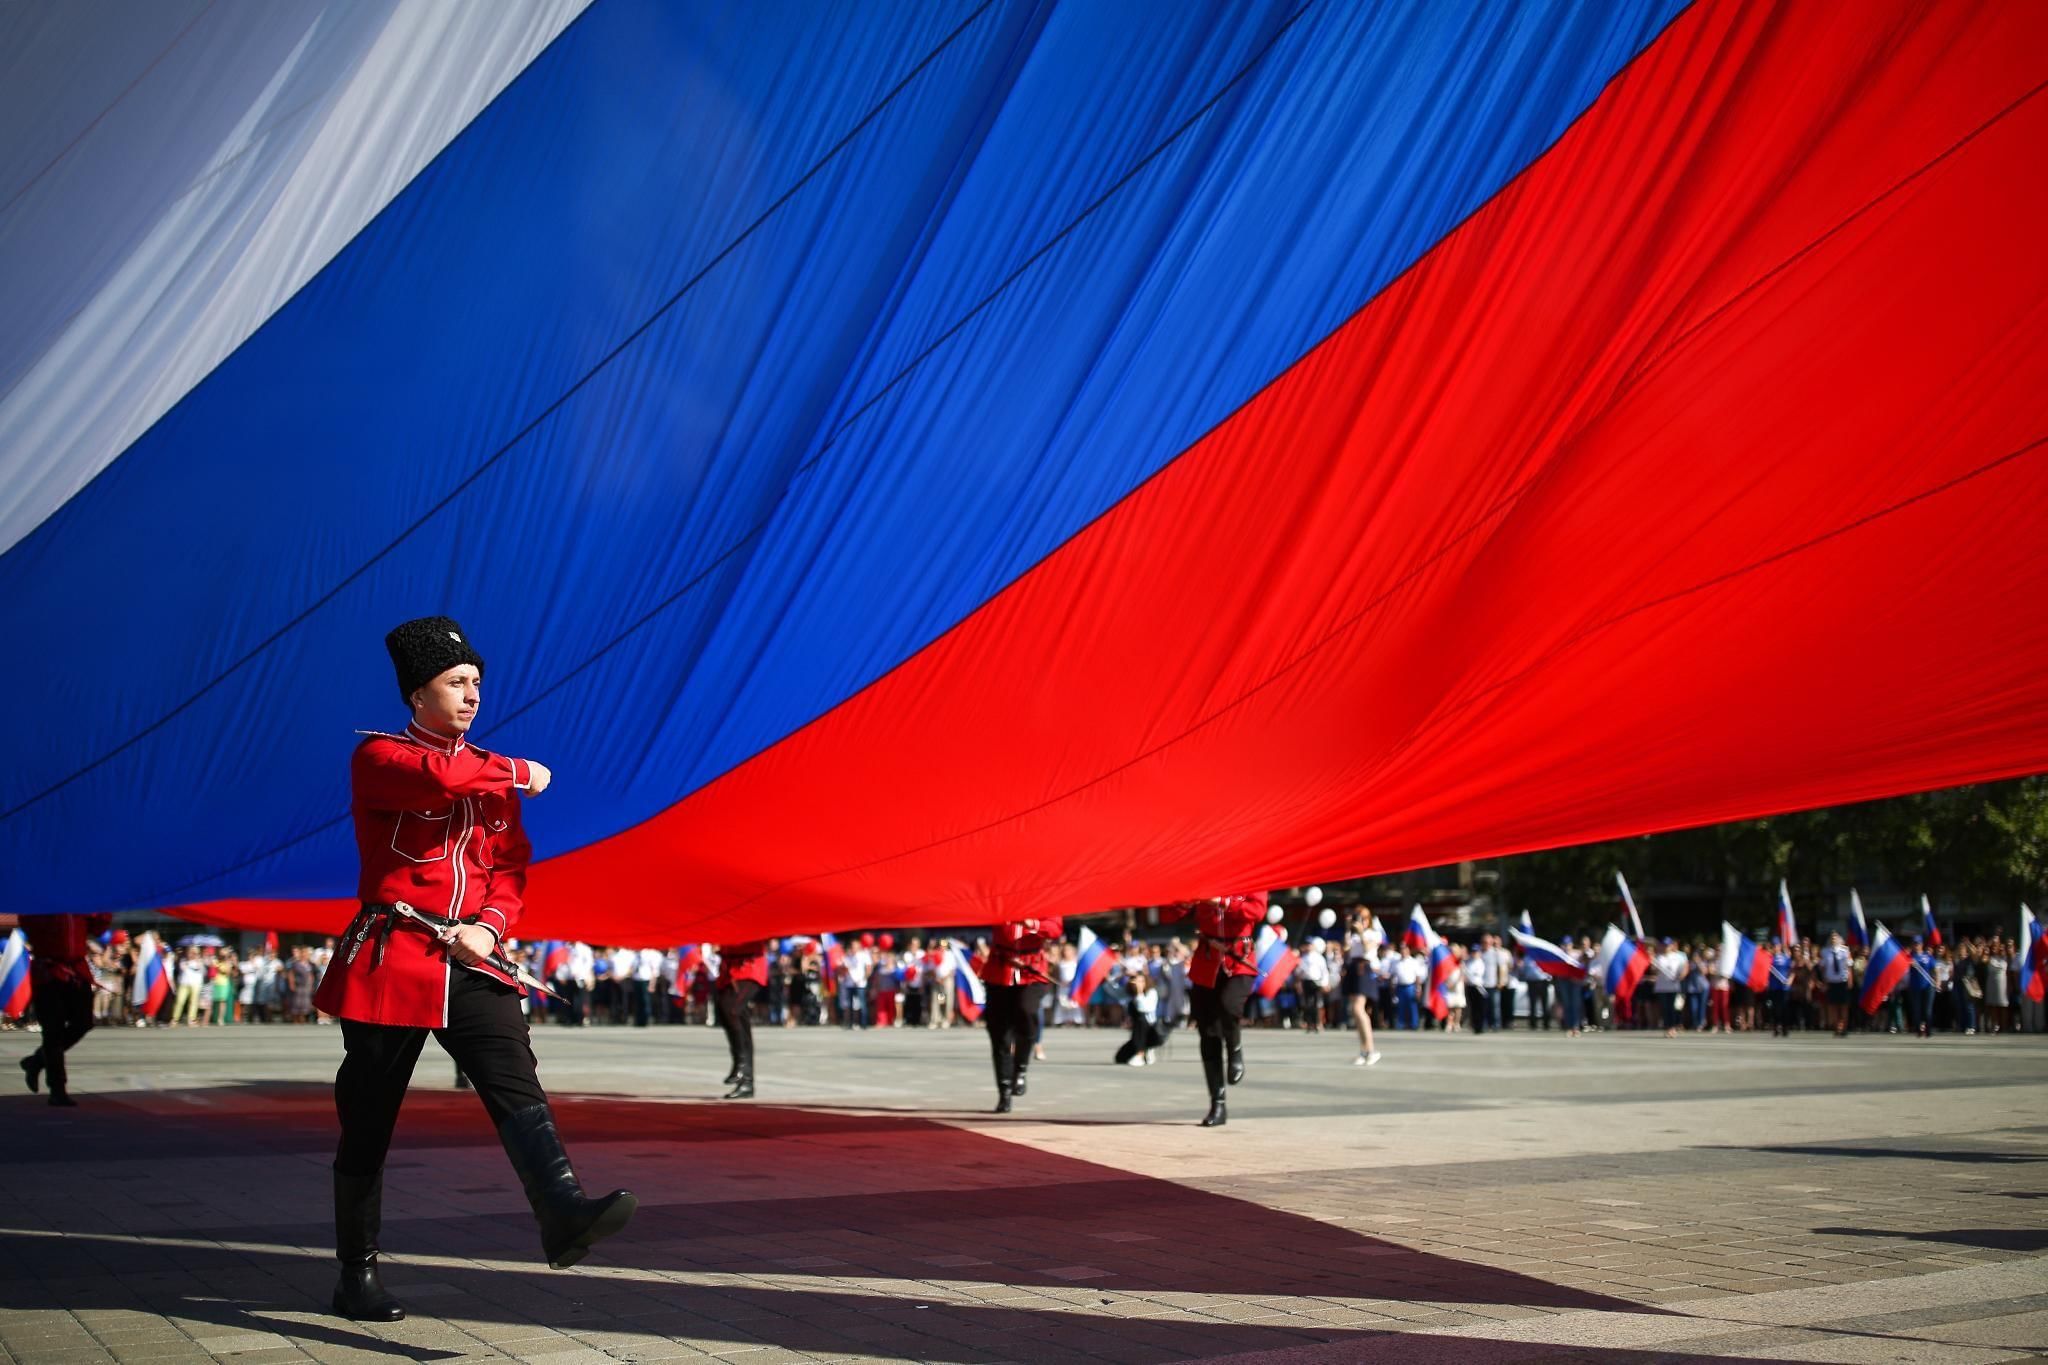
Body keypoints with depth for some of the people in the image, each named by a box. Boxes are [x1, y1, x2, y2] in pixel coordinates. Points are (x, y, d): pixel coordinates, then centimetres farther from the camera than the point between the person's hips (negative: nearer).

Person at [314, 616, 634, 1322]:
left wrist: (488, 928, -8)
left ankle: (564, 1216, -33)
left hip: (471, 961, 4)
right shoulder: (378, 757, -3)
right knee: (367, 1124, 6)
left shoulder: (491, 774, 16)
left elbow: (512, 866, 12)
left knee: (516, 1082, -17)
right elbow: (440, 777, -25)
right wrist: (523, 774, -8)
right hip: (392, 959, -4)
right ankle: (357, 1275, 20)